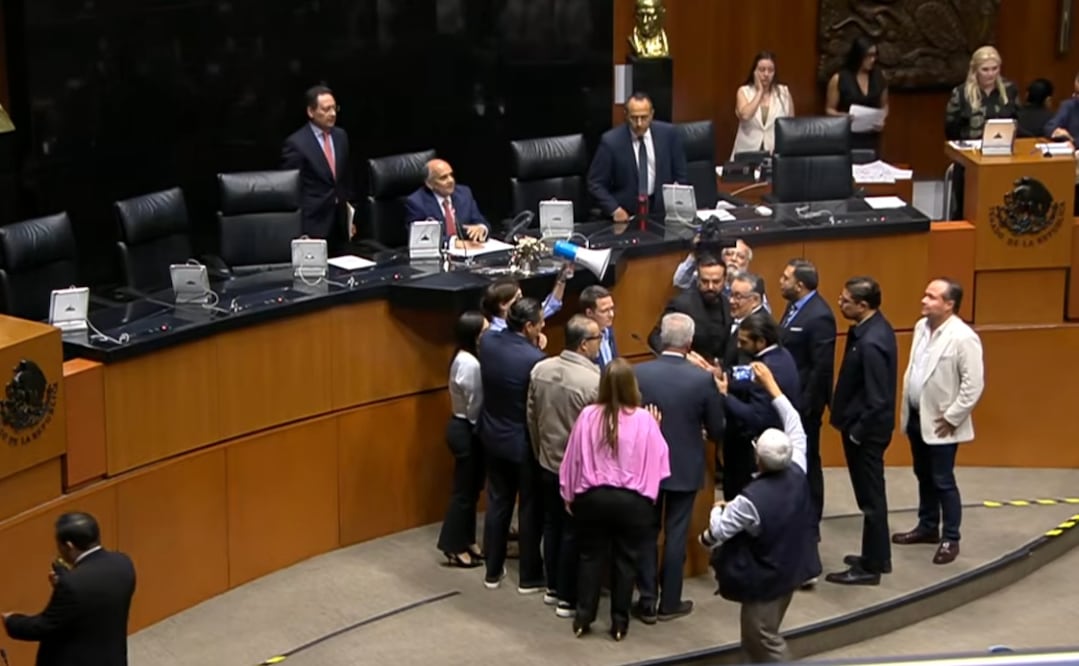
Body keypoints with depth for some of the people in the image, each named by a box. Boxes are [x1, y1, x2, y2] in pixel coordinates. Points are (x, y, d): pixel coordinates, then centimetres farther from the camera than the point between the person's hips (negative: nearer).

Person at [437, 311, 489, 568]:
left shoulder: (466, 358, 7)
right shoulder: (470, 364, -24)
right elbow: (474, 407, -21)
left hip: (465, 428, 10)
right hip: (466, 431, -10)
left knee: (471, 489, 17)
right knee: (464, 490, 0)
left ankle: (466, 542, 27)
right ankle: (454, 548, 9)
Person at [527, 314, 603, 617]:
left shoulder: (540, 369, -5)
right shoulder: (594, 382, -25)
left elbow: (532, 417, 6)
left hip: (547, 464, 6)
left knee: (552, 525, 20)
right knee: (573, 533, 7)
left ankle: (553, 587, 32)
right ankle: (567, 599, 16)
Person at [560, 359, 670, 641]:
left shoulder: (588, 415, -7)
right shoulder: (644, 419, -11)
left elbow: (573, 459, 0)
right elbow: (656, 459, -2)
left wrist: (570, 494, 13)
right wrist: (656, 429, 14)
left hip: (593, 497, 1)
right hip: (633, 500, -1)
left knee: (591, 556, 14)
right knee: (625, 560, 10)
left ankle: (583, 618, 16)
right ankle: (619, 622, 15)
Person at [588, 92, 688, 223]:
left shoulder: (668, 133, -1)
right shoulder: (611, 141, -8)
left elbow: (681, 174, 9)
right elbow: (595, 184, -3)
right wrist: (614, 210, -16)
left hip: (661, 210, 1)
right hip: (625, 213, -1)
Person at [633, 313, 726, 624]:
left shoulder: (637, 373, -13)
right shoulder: (703, 379, -16)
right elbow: (716, 431, -7)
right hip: (685, 467, -1)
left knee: (646, 532, 12)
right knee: (676, 534, 10)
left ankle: (647, 602, 16)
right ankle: (669, 602, 18)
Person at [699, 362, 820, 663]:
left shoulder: (752, 500, -30)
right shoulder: (797, 474, -14)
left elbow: (716, 532, -19)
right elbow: (795, 428, 0)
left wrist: (717, 510, 4)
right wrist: (772, 385, 6)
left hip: (765, 577, -7)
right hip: (792, 568, 7)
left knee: (764, 641, 7)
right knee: (761, 637, 22)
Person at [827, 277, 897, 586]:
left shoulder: (871, 342, -27)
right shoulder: (874, 327, 3)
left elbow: (877, 399, -27)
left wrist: (856, 432, -16)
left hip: (866, 431, -10)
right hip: (865, 427, 10)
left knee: (870, 497, 3)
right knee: (871, 495, 20)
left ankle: (871, 567, 14)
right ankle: (877, 556, 33)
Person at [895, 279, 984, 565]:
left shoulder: (963, 338, -21)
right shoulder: (921, 327, 3)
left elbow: (974, 384, -20)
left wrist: (951, 418, -17)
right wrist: (906, 408, 11)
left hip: (940, 423, -7)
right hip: (916, 416, 7)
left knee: (942, 481, 1)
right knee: (924, 477, 19)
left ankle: (950, 539, 13)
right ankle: (927, 527, 33)